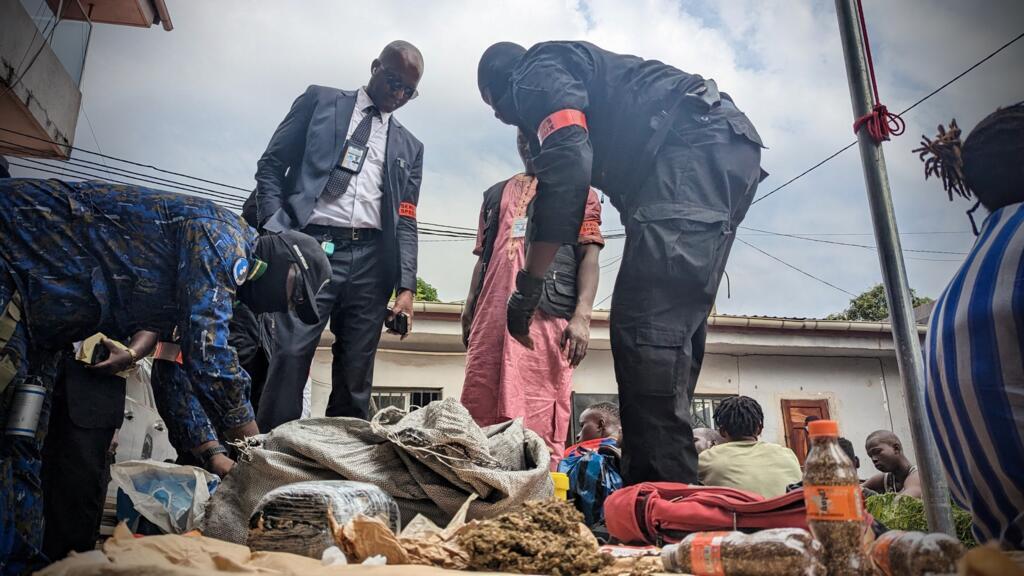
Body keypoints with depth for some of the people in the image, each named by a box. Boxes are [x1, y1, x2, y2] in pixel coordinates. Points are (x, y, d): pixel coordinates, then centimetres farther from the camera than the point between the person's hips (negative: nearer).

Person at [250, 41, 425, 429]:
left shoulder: (410, 147, 20)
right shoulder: (320, 100, 15)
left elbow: (406, 221, 14)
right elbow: (271, 165, 9)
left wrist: (406, 287, 2)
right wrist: (274, 232, -6)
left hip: (370, 262, 3)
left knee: (356, 377, 0)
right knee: (290, 357, -12)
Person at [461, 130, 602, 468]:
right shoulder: (496, 194, 28)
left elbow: (589, 255, 4)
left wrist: (582, 315, -11)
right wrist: (469, 309, 11)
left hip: (547, 317, -4)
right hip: (491, 317, 5)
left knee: (540, 419, -9)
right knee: (480, 413, 0)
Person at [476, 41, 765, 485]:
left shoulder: (535, 74, 6)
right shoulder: (575, 70, 36)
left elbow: (567, 166, -14)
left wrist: (528, 285, -13)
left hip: (697, 148, -10)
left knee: (646, 323, -19)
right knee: (673, 325, 5)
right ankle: (669, 490, 6)